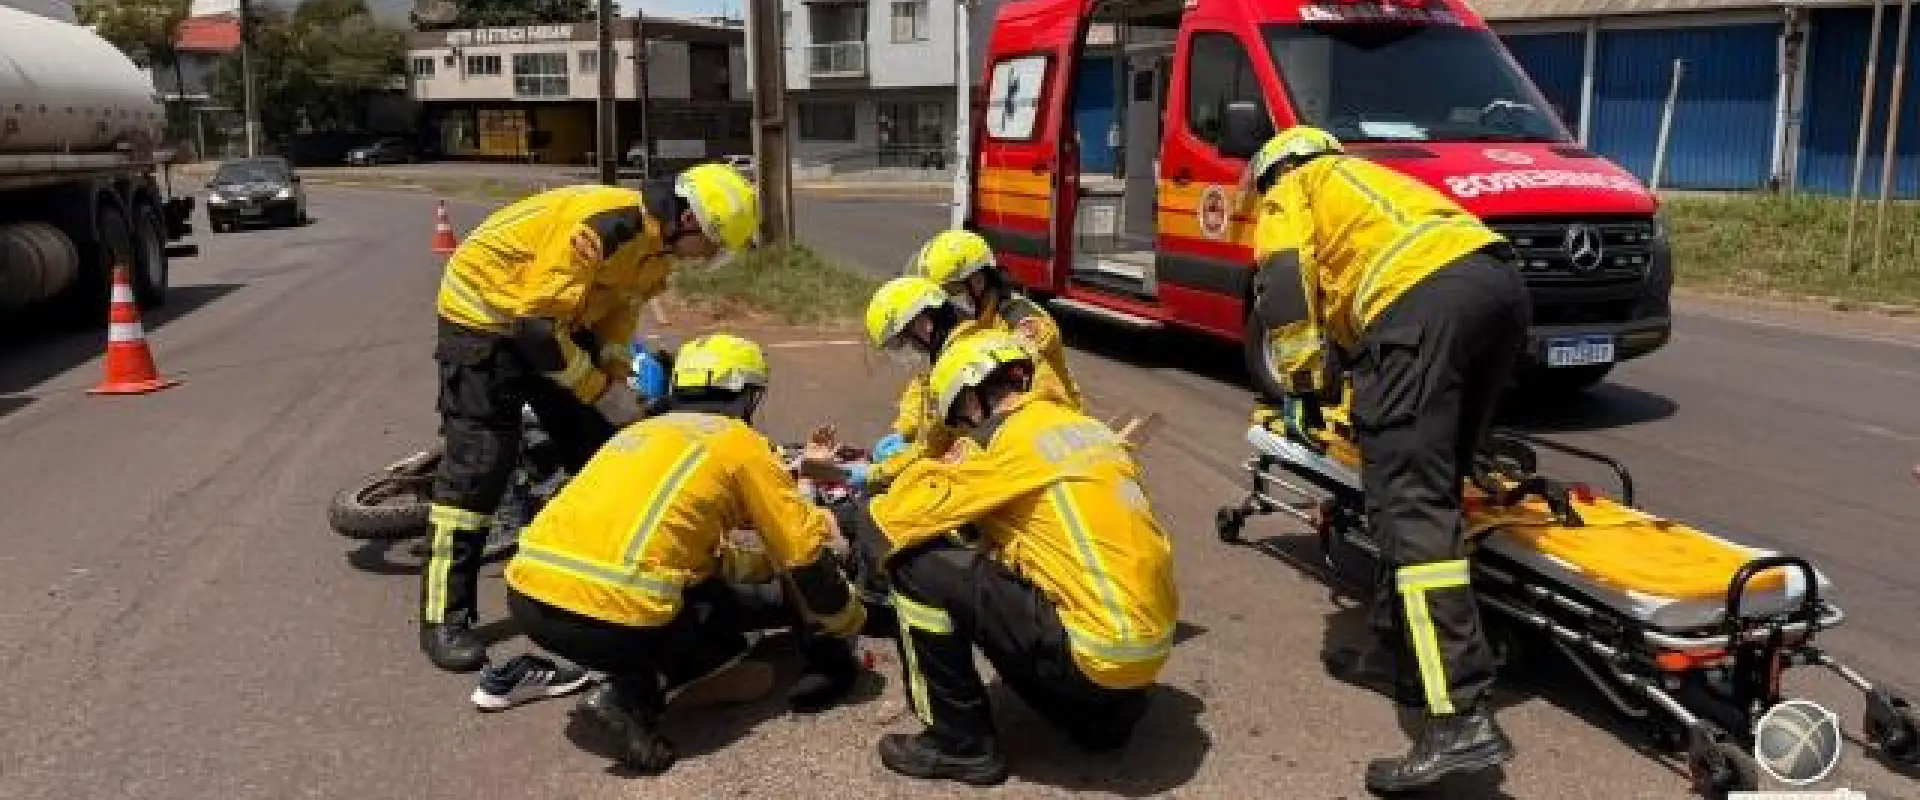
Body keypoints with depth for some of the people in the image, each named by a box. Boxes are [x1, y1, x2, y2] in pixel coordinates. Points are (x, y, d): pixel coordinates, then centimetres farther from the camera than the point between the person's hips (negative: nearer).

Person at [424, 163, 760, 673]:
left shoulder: (657, 244, -5)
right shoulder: (598, 226, -33)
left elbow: (619, 311, 9)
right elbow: (538, 324, -32)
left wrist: (617, 385, -3)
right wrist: (606, 394, -24)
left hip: (555, 320, 9)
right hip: (484, 312, -9)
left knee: (601, 450, 8)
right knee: (479, 463, -12)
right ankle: (444, 617, -5)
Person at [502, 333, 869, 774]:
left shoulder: (642, 430, 27)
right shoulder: (739, 441, 8)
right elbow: (805, 554, 8)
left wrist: (760, 559, 48)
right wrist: (846, 628, 24)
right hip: (612, 613, -8)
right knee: (731, 626, 18)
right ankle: (632, 696, -4)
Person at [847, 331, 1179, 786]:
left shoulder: (1003, 440, -8)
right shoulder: (1090, 426, 13)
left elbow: (880, 529, -8)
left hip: (1096, 657, -8)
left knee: (913, 564, -5)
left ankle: (961, 743, 5)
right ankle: (1105, 714, 24)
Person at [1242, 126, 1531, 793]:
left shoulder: (1290, 190, 22)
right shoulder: (1367, 179, 43)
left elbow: (1286, 290, 5)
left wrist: (1302, 388, 9)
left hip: (1424, 296, -8)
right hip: (1502, 281, 8)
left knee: (1411, 498, -14)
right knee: (1429, 483, 16)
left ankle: (1461, 717, -23)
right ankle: (1398, 652, 22)